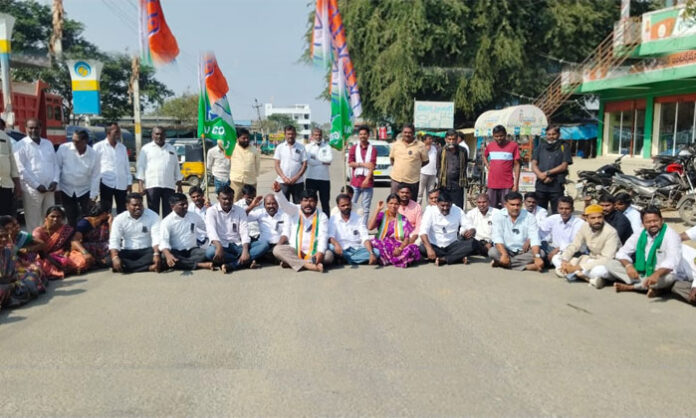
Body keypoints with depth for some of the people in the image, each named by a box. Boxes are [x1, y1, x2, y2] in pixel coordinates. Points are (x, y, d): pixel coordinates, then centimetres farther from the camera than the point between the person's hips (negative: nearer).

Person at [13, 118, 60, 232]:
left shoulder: (48, 143, 16)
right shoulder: (21, 145, -1)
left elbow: (55, 164, 15)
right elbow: (21, 169, -8)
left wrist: (55, 181, -1)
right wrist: (37, 185, -13)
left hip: (49, 189, 5)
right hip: (32, 190, -5)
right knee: (33, 223, -4)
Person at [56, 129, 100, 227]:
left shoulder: (93, 155, -12)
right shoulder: (64, 148, -13)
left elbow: (95, 177, -8)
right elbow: (57, 167, -5)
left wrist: (93, 197, -9)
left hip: (85, 190, -1)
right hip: (66, 190, 1)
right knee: (71, 220, 8)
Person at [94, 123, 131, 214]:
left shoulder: (122, 147, 15)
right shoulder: (98, 147, 1)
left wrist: (129, 182, 12)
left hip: (121, 184, 4)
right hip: (106, 183, -4)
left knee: (122, 211, 5)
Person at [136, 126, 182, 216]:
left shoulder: (171, 149, 17)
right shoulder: (146, 149, 8)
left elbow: (176, 168, 18)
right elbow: (141, 167, 3)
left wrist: (179, 185, 12)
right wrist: (140, 185, -8)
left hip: (169, 186, 2)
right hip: (152, 185, -2)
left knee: (168, 212, 1)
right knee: (153, 212, -2)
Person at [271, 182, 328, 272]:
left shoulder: (322, 216, 5)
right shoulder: (294, 211, 9)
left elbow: (323, 236, -9)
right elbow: (284, 204, -12)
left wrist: (320, 252, -28)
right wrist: (278, 191, -34)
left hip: (313, 253, 0)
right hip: (294, 251, 0)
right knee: (277, 250, -26)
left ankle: (291, 262, -29)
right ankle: (308, 265, -40)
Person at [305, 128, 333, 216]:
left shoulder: (326, 146, 8)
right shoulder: (308, 147, 6)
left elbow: (330, 159, -8)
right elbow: (308, 160, -10)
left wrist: (316, 157, -7)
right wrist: (323, 162, -9)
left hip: (324, 178, 1)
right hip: (311, 178, 0)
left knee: (325, 202, 7)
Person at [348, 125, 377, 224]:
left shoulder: (373, 149, 4)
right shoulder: (354, 148, 10)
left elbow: (372, 165, -5)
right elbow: (350, 163, 0)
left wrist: (367, 179, -16)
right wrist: (363, 164, -12)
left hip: (368, 181, -1)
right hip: (355, 180, 1)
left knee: (366, 208, 3)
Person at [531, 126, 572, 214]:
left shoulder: (564, 147, 6)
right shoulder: (540, 146, 14)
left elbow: (564, 166, -2)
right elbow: (534, 165, 7)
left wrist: (547, 173, -10)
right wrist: (541, 175, -11)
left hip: (556, 186, -3)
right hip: (540, 185, 3)